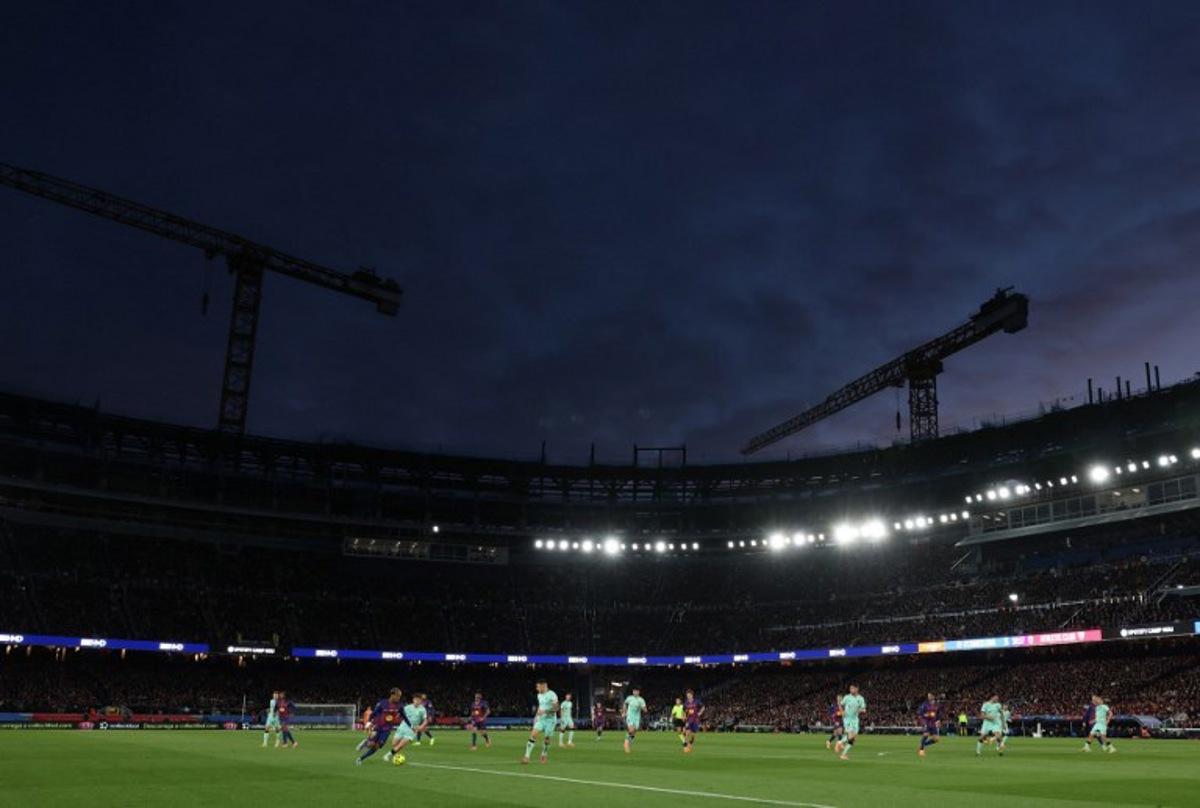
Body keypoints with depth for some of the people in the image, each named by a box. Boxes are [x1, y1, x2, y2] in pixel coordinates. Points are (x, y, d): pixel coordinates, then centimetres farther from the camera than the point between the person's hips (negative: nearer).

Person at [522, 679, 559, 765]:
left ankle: (544, 755, 28)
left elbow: (556, 708, -17)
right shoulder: (539, 695, 10)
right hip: (540, 719, 5)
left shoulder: (552, 695, -13)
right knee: (533, 735, -13)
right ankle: (527, 757, -17)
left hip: (550, 720, -5)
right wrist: (537, 715, 13)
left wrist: (545, 711, -25)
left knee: (546, 738, 1)